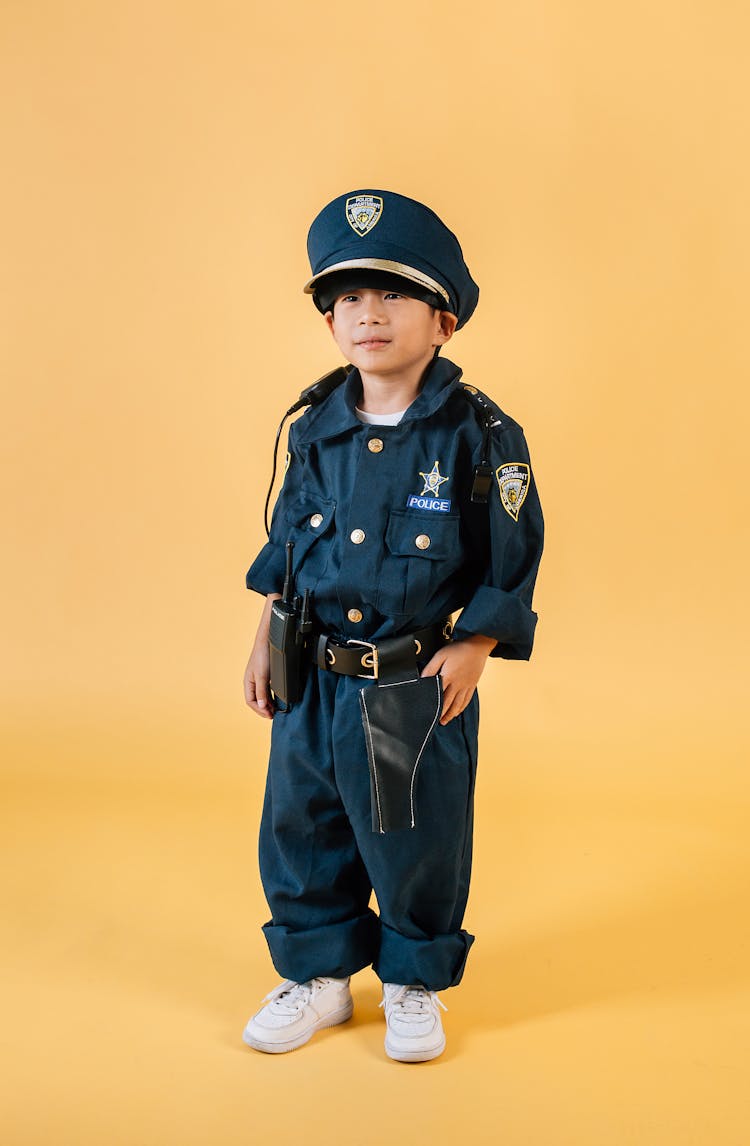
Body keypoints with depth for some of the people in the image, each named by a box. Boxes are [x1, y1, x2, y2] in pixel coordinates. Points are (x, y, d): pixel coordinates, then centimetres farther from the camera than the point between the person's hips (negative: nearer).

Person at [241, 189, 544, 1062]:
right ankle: (319, 975, 35)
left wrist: (471, 651, -11)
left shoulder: (479, 436, -10)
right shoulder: (315, 432, 3)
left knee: (419, 844, 9)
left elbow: (510, 562, -6)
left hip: (417, 688, -4)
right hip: (312, 682, 4)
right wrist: (265, 639, 11)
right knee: (300, 831, 13)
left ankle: (414, 986, 33)